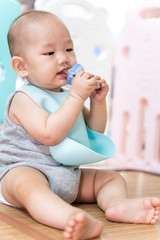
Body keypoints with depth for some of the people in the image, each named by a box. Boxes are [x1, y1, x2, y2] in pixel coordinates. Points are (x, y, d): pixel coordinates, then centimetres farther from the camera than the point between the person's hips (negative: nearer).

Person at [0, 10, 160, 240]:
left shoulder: (69, 96, 12)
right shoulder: (23, 99, -12)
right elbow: (50, 135, -27)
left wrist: (98, 101, -2)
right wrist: (77, 96, -26)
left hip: (68, 178, 8)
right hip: (25, 171, -8)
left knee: (111, 177, 2)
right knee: (27, 184, -40)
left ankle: (117, 203, -30)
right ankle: (72, 218, -66)